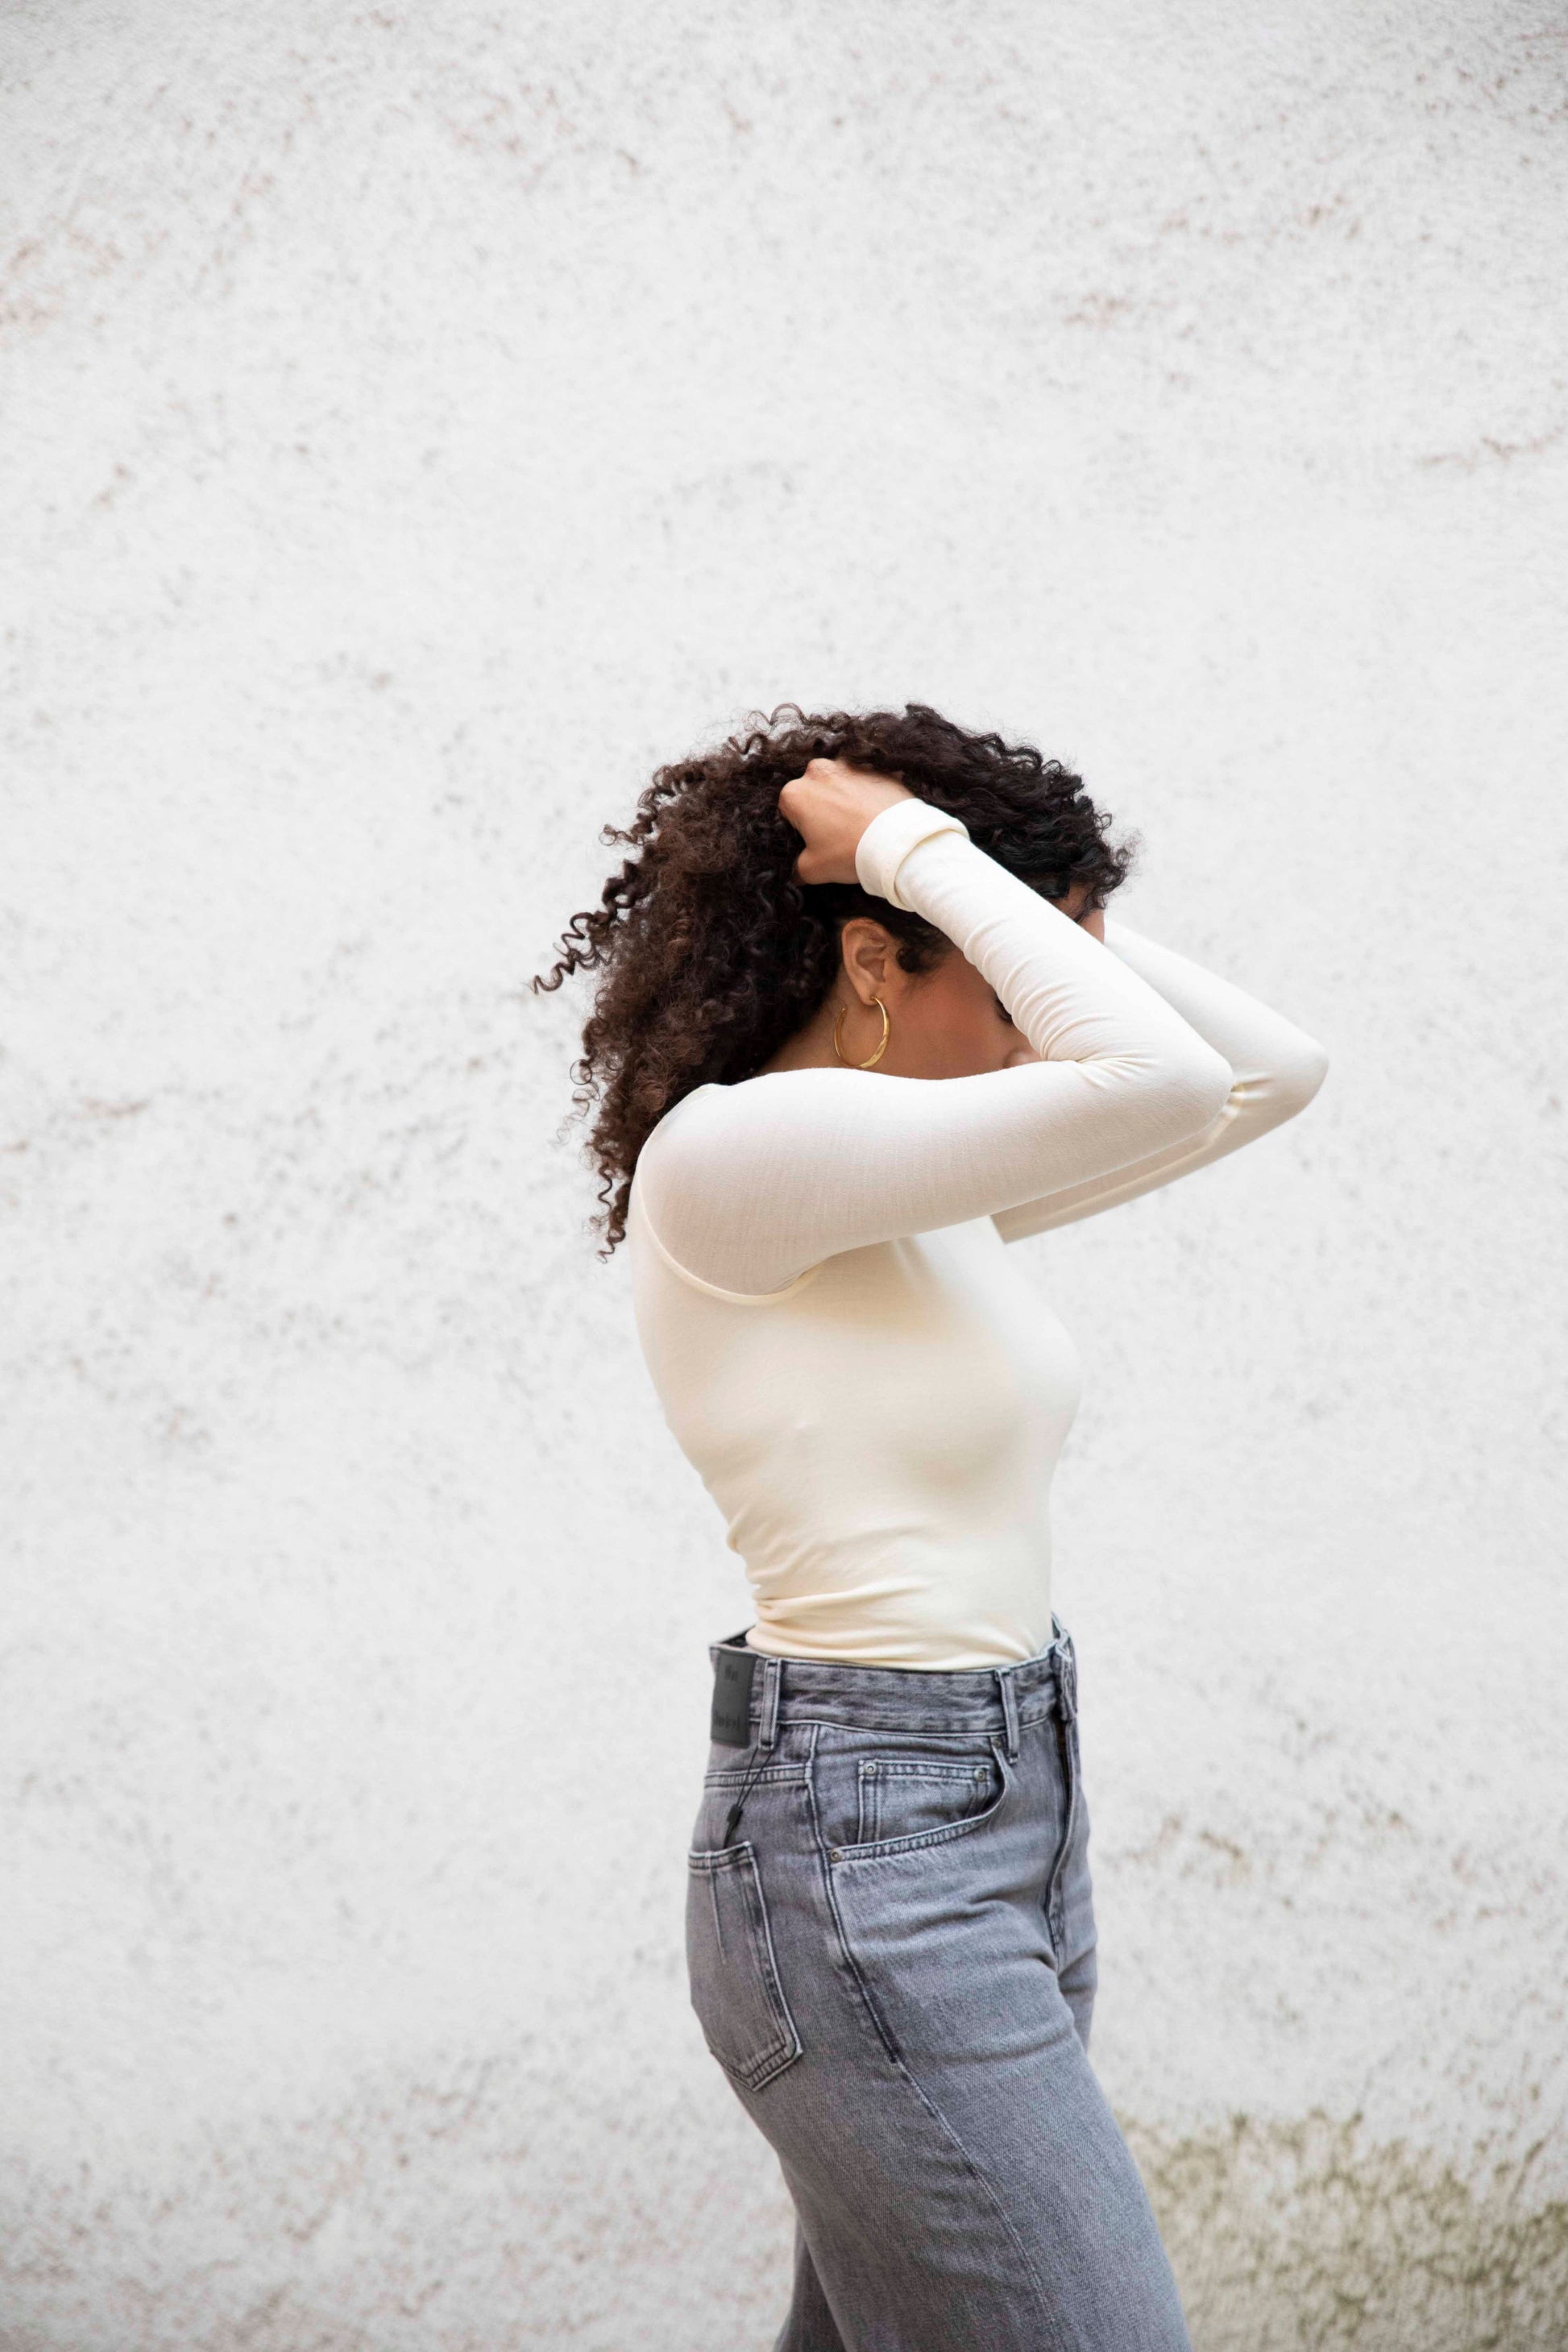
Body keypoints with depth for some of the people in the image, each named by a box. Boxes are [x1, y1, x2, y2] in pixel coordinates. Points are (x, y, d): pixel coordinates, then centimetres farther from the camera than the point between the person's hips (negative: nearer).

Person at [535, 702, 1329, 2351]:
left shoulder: (927, 1197, 11)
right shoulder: (724, 1153, -16)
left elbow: (1271, 1069, 11)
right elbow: (1158, 1082, -26)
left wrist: (1004, 896, 5)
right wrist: (918, 848, -15)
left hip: (1004, 1826, 10)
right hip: (864, 1863, -10)